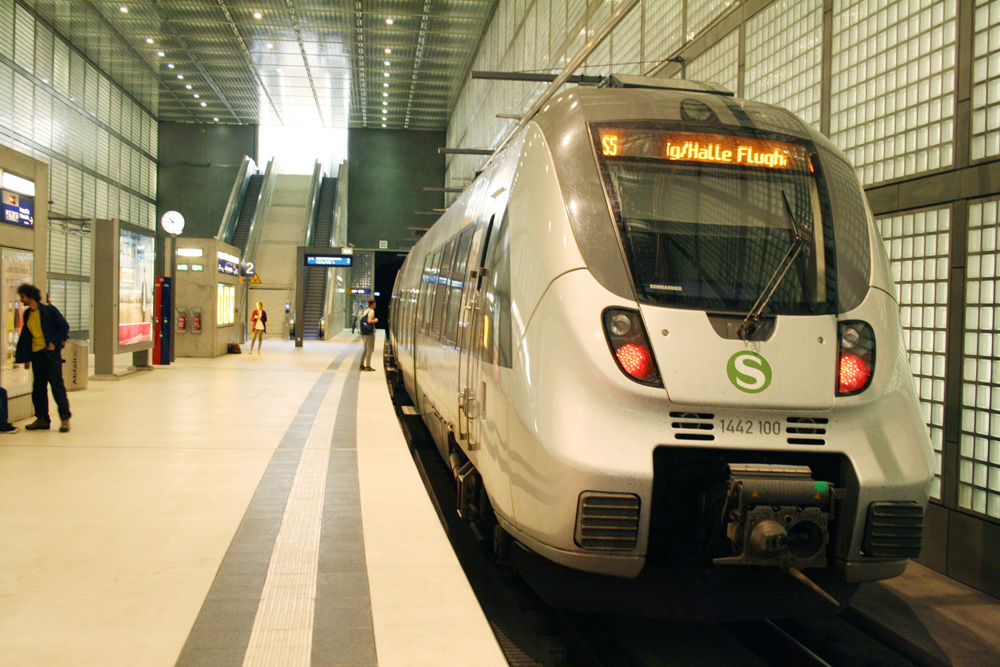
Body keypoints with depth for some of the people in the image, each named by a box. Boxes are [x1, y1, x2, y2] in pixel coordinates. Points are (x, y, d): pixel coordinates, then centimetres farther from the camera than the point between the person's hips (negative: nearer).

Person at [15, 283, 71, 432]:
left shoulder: (49, 310, -6)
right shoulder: (27, 314, 13)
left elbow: (64, 326, -5)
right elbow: (25, 336, 18)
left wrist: (54, 343, -14)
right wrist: (25, 357, 14)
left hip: (50, 352, -7)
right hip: (36, 353, 7)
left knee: (56, 384, -8)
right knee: (38, 388, 7)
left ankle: (65, 418, -5)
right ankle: (42, 419, 14)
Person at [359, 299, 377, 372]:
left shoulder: (364, 311, 14)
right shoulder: (371, 311, -12)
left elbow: (362, 320, 16)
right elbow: (369, 321, -24)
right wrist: (375, 320, -6)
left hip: (364, 333, 9)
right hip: (370, 332, -8)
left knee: (366, 349, 16)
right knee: (369, 349, -4)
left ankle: (362, 365, 16)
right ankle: (368, 366, -5)